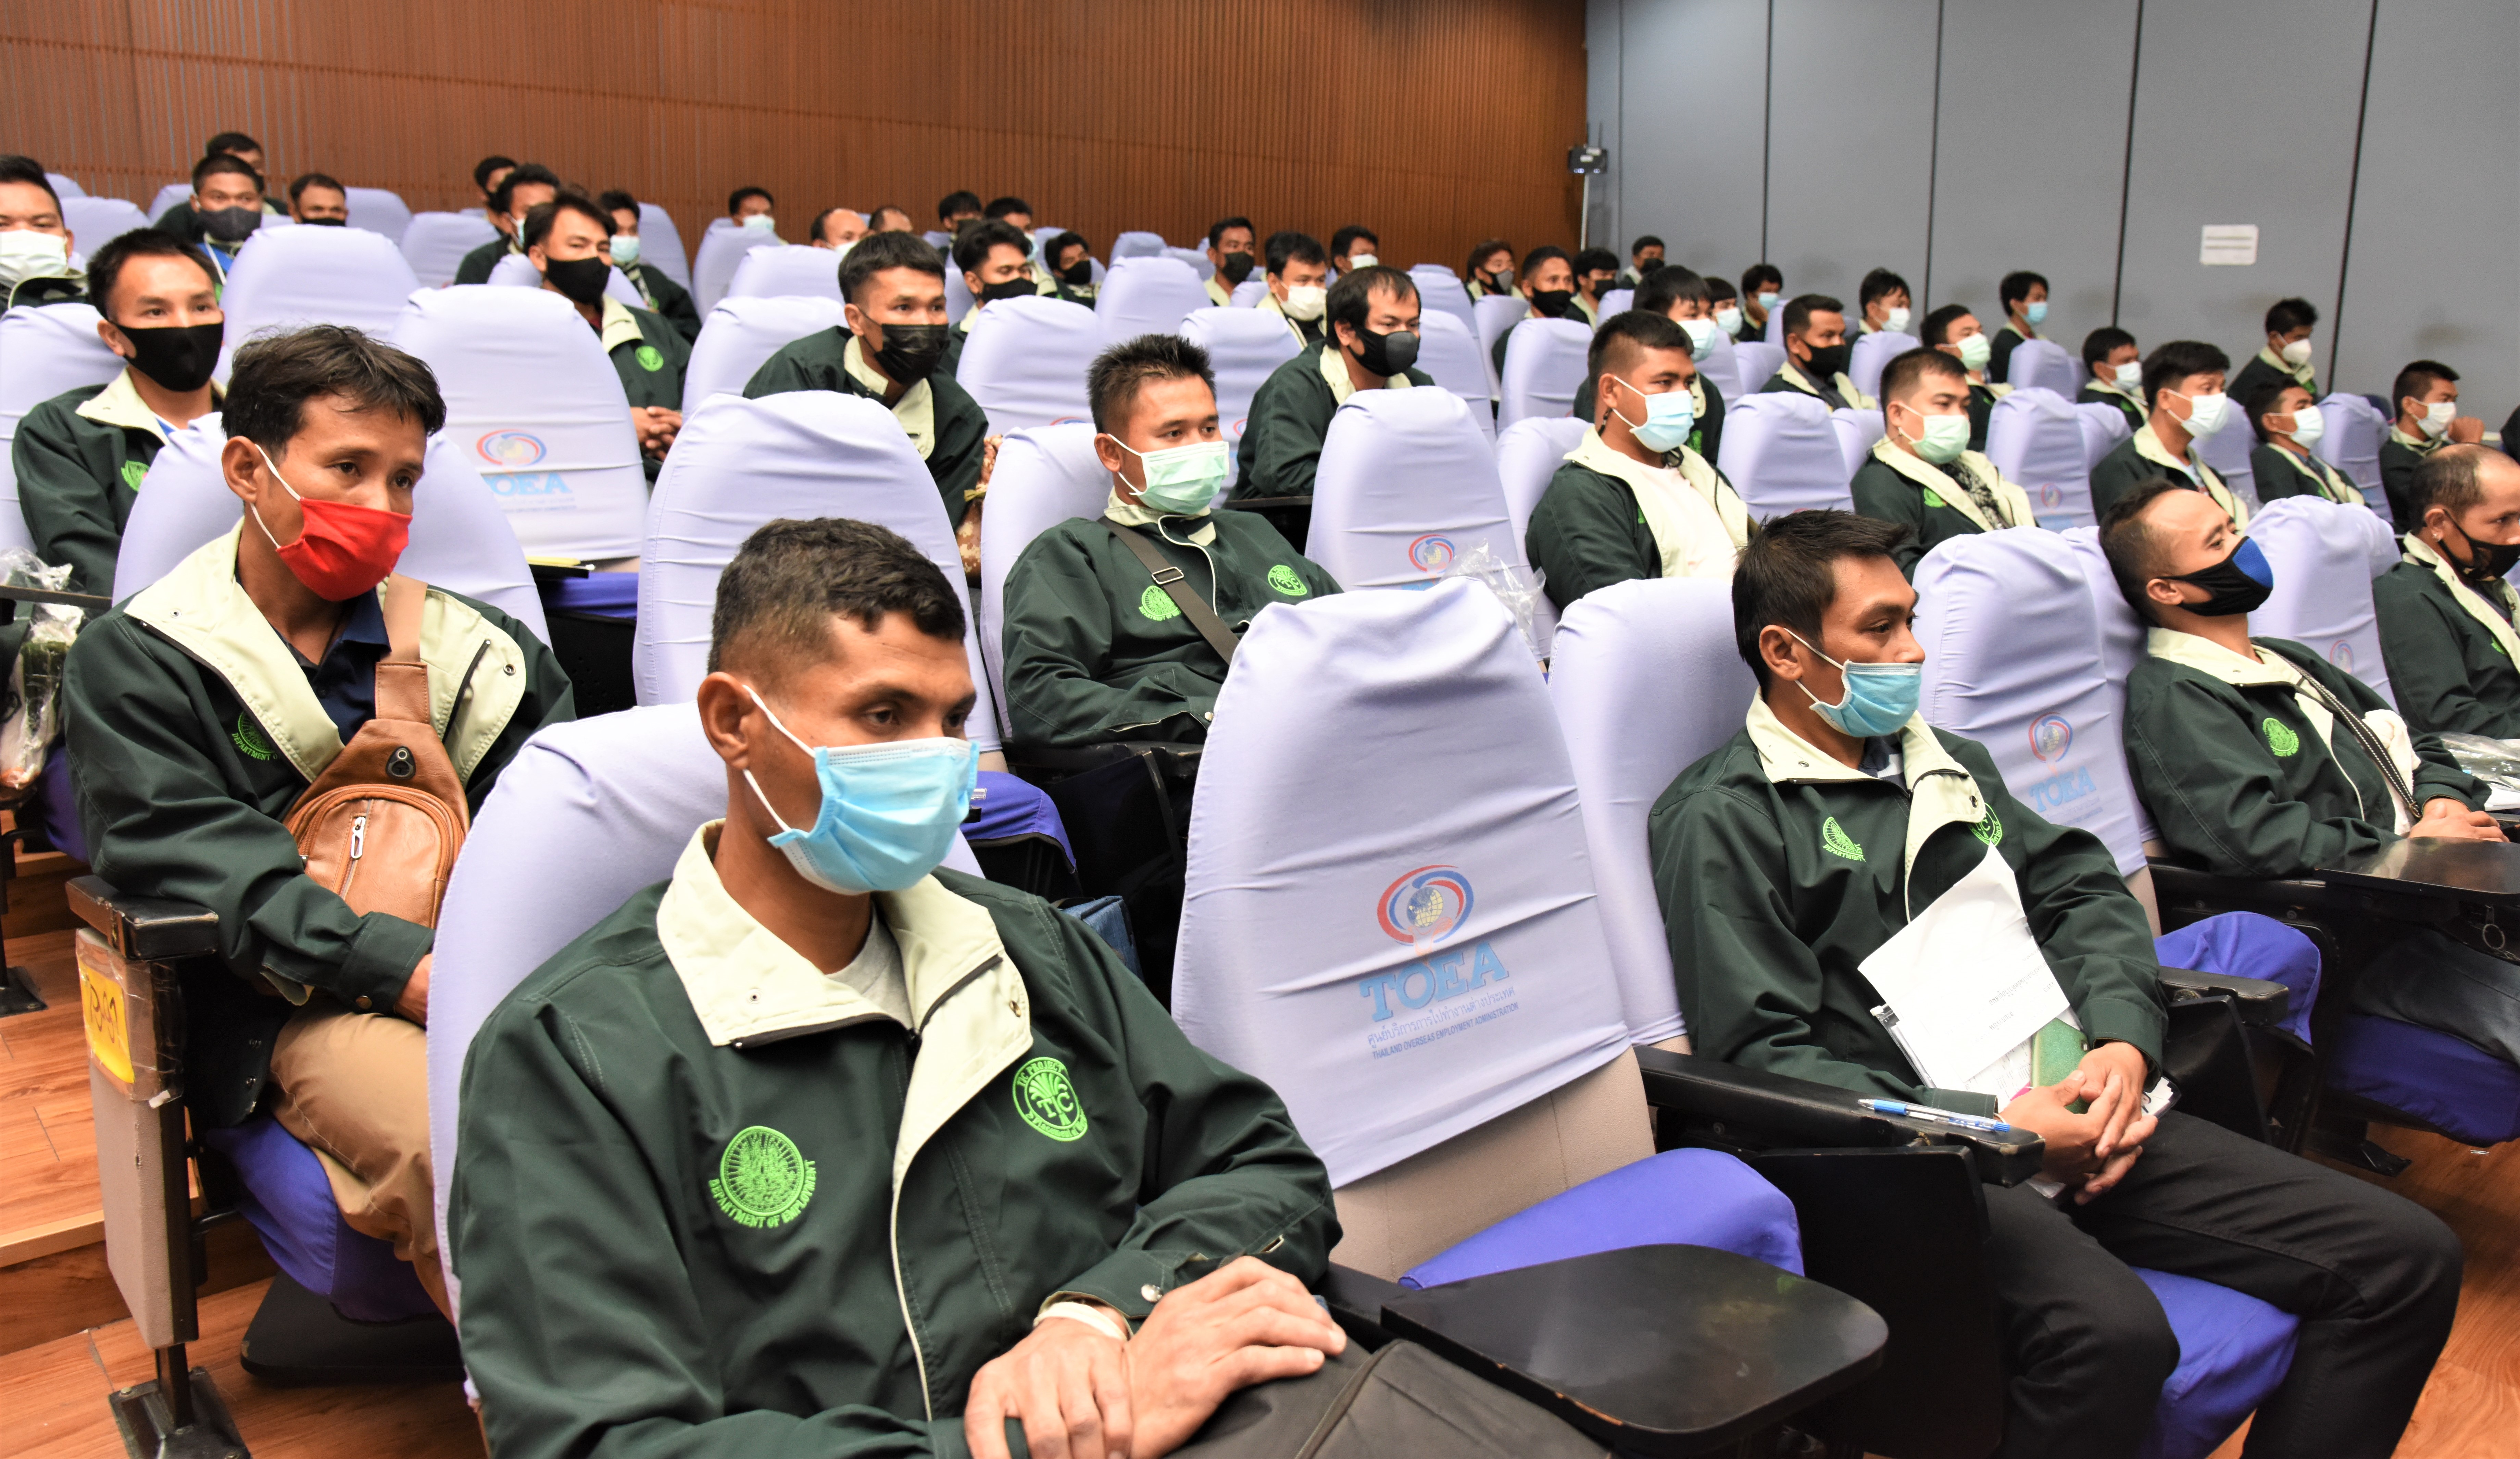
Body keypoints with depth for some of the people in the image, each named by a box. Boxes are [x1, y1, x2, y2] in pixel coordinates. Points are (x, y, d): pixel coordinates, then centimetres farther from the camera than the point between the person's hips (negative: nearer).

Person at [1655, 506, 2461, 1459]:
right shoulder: (1724, 822, -6)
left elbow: (2083, 891, 19)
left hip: (2073, 1118, 8)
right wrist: (1993, 1127, -15)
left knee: (2407, 1255, -2)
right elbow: (1761, 1057, -12)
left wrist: (2123, 1039, -2)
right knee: (2112, 1331, -35)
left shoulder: (1947, 763, 21)